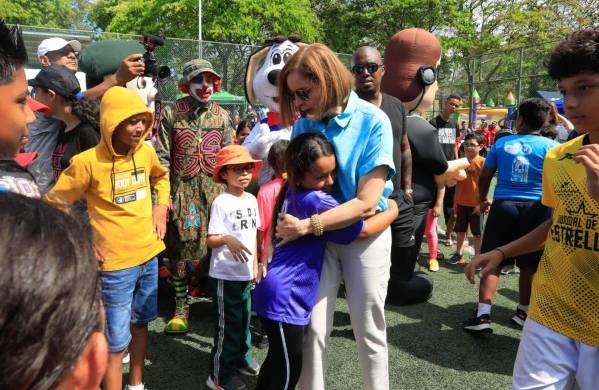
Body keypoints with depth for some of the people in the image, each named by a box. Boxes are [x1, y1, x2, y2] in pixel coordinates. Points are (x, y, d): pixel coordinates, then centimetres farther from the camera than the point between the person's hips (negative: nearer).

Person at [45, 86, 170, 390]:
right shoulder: (88, 161, -17)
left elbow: (161, 176, 22)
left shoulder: (146, 152, -1)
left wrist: (161, 207, 9)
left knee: (140, 323, 22)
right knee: (116, 344, 0)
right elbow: (53, 205, -9)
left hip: (149, 256, 6)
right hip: (116, 264, -6)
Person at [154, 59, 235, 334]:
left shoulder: (222, 115, 7)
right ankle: (181, 308, 16)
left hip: (214, 192, 2)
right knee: (181, 247, 4)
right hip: (182, 191, -2)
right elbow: (161, 157, -3)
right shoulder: (172, 113, 0)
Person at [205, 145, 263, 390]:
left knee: (244, 319, 20)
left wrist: (255, 265, 15)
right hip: (225, 274, -7)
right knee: (228, 324, 1)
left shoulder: (252, 200, 5)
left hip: (245, 272, 7)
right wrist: (227, 240, -37)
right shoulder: (221, 202, -16)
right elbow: (211, 240, -17)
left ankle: (242, 358, 39)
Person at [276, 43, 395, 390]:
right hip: (319, 237, 3)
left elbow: (366, 202, -20)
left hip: (365, 236, -2)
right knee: (313, 330, 2)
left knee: (370, 333, 10)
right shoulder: (304, 125, -3)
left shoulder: (373, 122, -16)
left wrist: (306, 226, -25)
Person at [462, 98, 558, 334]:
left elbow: (485, 176, 9)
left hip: (503, 206, 1)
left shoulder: (502, 143, 3)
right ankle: (523, 312, 25)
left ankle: (483, 314, -6)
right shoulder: (551, 146, -2)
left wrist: (483, 200, 25)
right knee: (529, 264, 12)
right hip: (536, 208, 0)